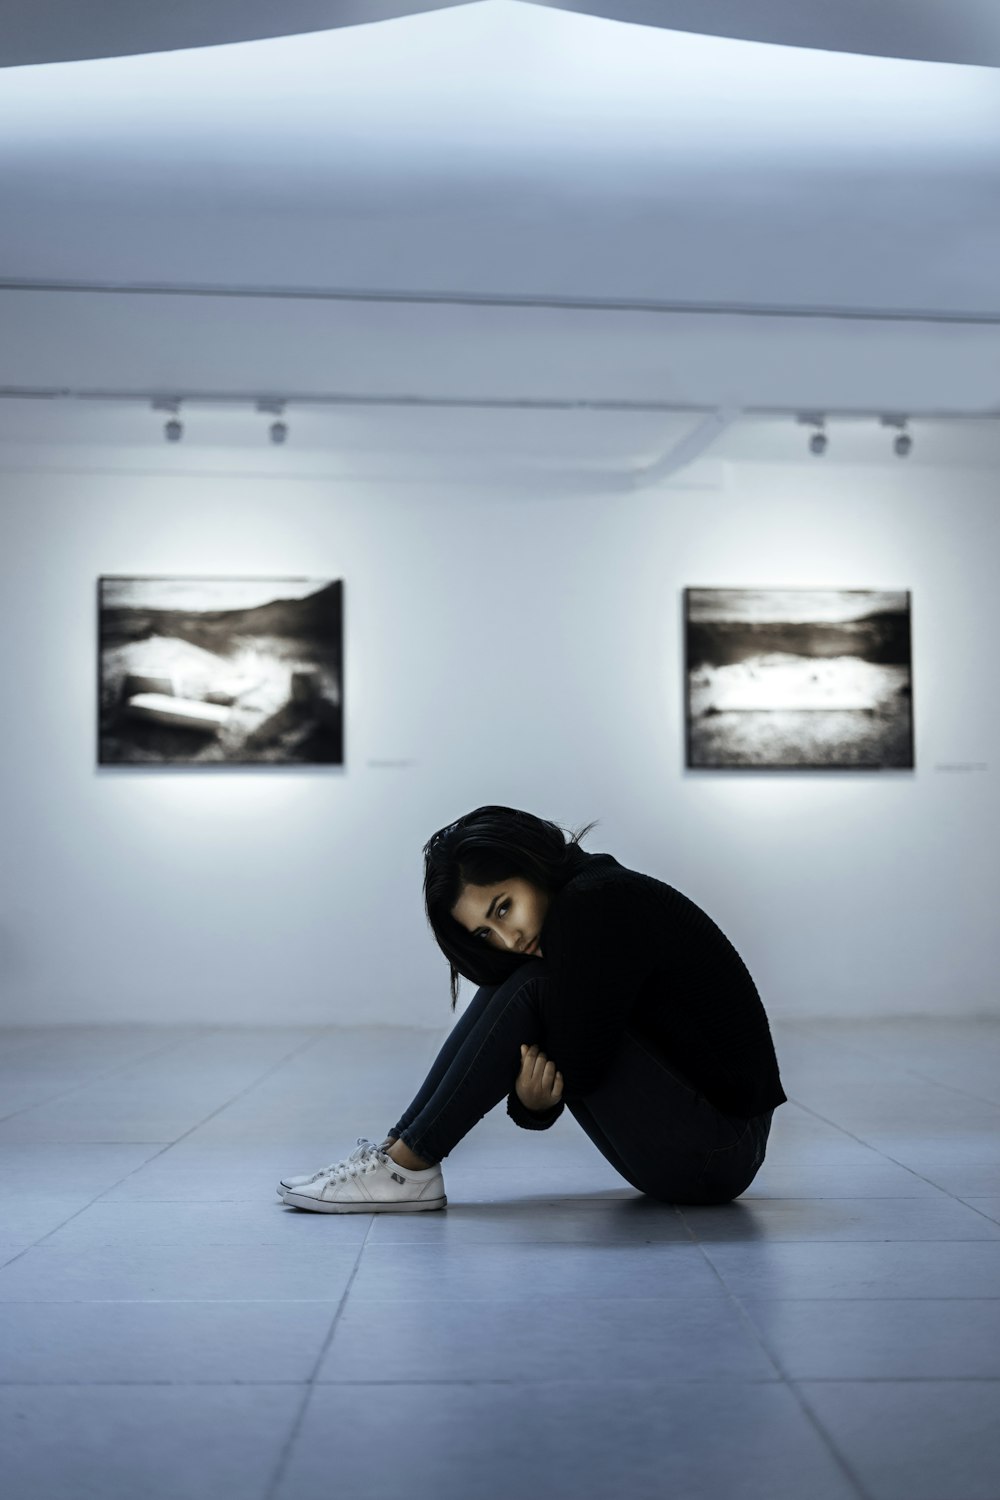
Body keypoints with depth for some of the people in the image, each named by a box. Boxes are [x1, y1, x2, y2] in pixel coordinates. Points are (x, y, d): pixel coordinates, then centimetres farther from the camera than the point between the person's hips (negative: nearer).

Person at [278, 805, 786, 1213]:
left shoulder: (596, 905, -19)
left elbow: (577, 1063, -21)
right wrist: (531, 1105, -15)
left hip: (716, 1153, -9)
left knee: (529, 989, -18)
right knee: (510, 990, 4)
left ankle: (407, 1167, -12)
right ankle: (401, 1149, 1)